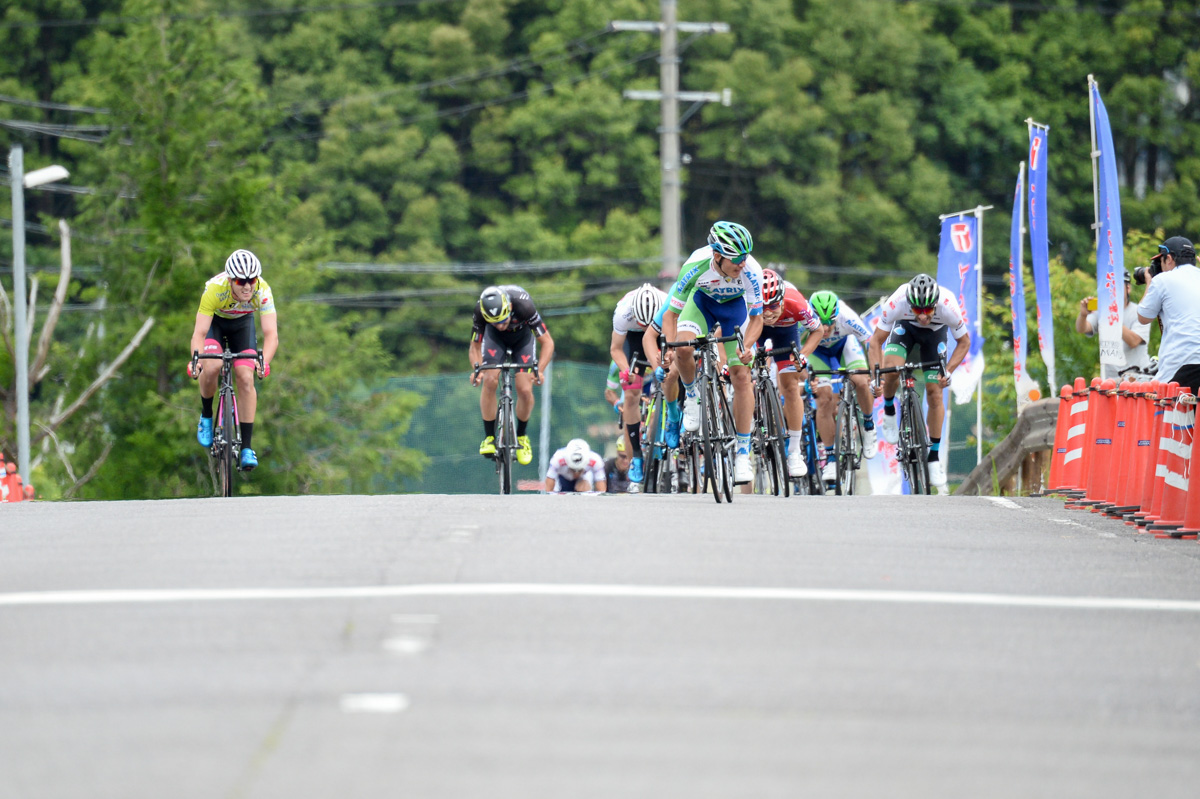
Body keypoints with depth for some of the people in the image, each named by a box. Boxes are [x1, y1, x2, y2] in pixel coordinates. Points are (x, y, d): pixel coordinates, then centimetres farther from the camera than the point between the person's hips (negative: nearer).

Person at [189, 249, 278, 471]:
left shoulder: (262, 291, -34)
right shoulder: (215, 289, -38)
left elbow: (271, 334, -39)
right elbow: (199, 333, -39)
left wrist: (265, 361, -58)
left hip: (242, 324, 1)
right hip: (214, 321, -1)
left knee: (246, 378, -15)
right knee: (211, 368, -28)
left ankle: (246, 448, -9)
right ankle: (206, 417, 2)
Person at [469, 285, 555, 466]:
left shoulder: (523, 306, -40)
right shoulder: (480, 312, -34)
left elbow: (547, 342, -31)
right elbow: (474, 347, -20)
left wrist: (540, 370, -45)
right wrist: (477, 369, -40)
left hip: (522, 336, -1)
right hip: (495, 337, 1)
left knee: (525, 389, -14)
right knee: (489, 381, -21)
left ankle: (521, 436, 11)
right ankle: (489, 437, -7)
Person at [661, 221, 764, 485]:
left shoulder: (751, 272, -35)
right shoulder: (696, 266, -36)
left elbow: (756, 317, -20)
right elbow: (671, 314, -27)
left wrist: (747, 346, -39)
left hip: (735, 305, 0)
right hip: (703, 300, 0)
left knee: (741, 375, -8)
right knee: (683, 348, -30)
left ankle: (743, 453, 0)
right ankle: (692, 397, 2)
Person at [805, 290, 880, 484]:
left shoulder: (847, 318, -38)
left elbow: (870, 345, -33)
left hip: (845, 344, 0)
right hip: (818, 350, 0)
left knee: (861, 381, -26)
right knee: (824, 400, -14)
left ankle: (869, 427, 2)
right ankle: (831, 457, -2)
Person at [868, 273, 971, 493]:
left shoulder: (948, 306, -38)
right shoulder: (897, 302, -39)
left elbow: (964, 342, -20)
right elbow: (876, 341, -26)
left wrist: (948, 371, -33)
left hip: (935, 333, 0)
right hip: (905, 327, 0)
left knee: (934, 395, -6)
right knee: (891, 370, -28)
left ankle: (934, 456, 7)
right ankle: (889, 413, 4)